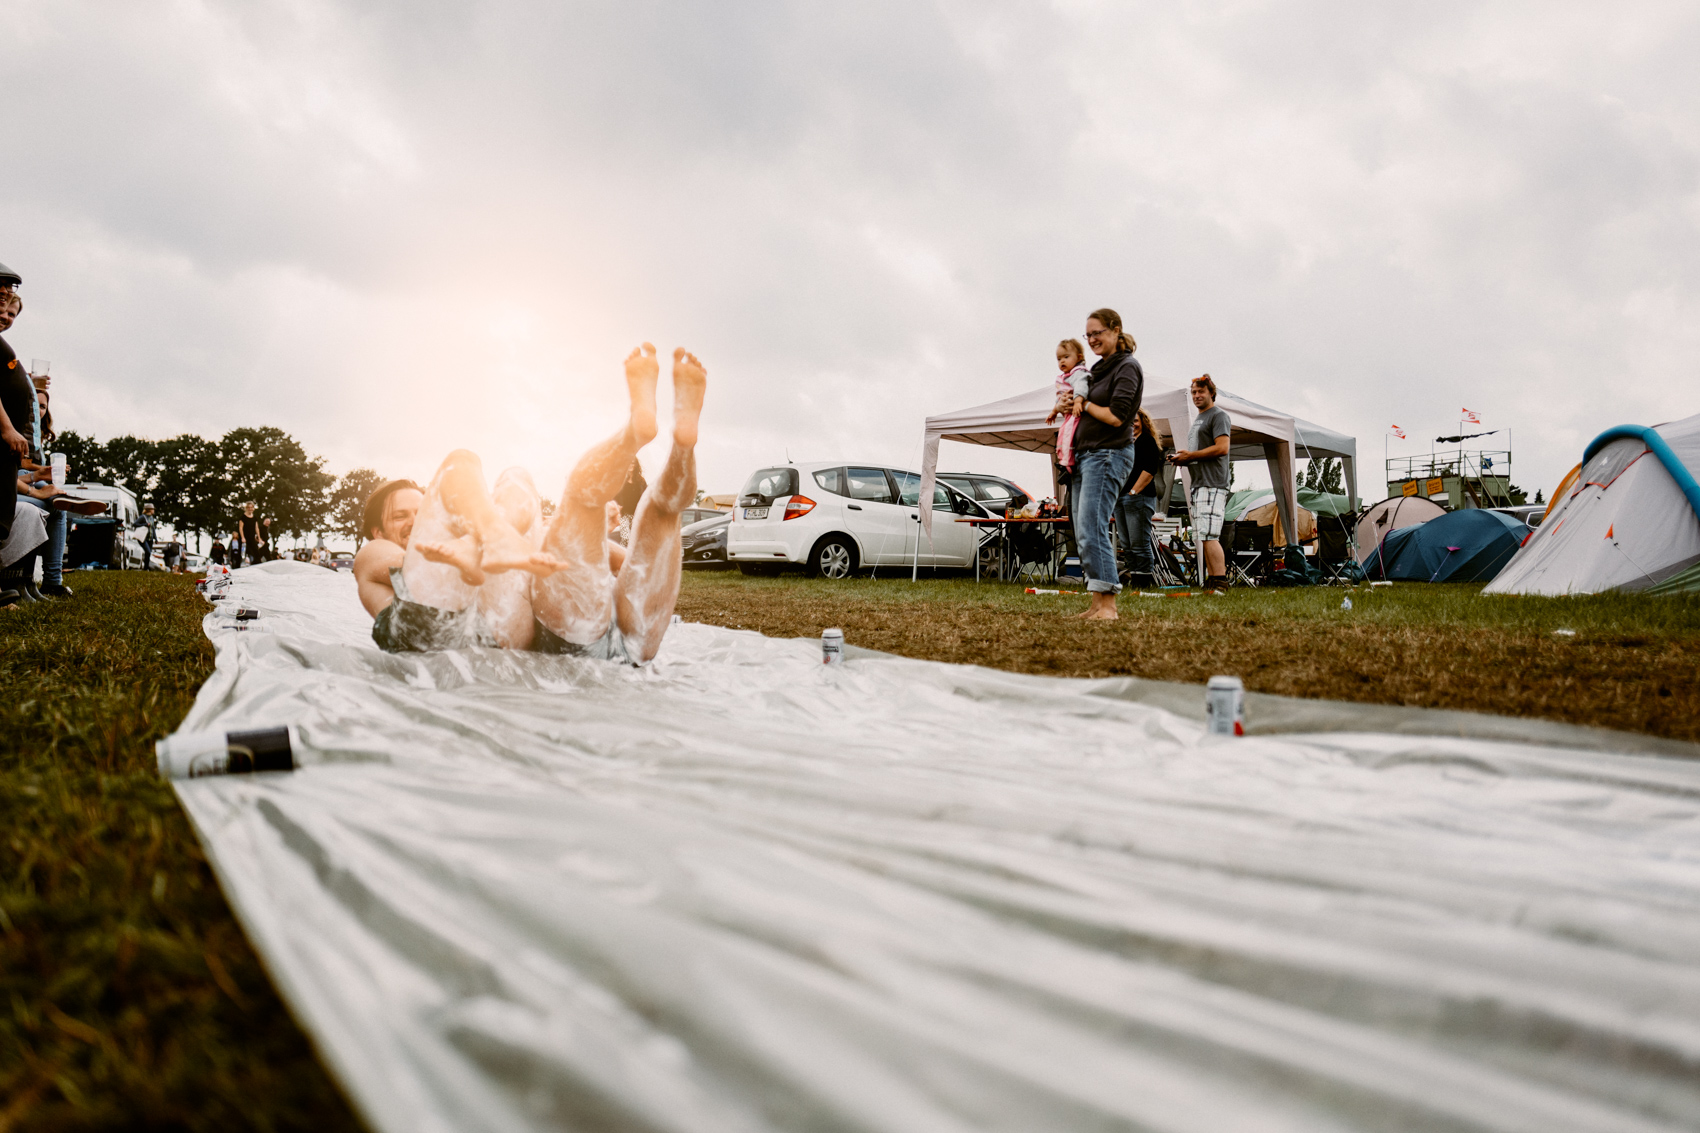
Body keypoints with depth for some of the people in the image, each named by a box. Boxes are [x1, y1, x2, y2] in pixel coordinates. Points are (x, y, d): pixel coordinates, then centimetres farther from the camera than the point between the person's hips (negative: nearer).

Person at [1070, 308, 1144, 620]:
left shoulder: (1127, 367, -7)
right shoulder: (1101, 368, 19)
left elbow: (1115, 417, -16)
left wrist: (1084, 404, -3)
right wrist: (1077, 403, 9)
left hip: (1108, 454, -9)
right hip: (1085, 454, 9)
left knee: (1092, 529, -18)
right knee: (1083, 533, 4)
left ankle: (1109, 604, -17)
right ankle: (1097, 605, 6)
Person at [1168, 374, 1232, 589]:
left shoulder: (1218, 415, -4)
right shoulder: (1198, 420, 26)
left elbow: (1221, 448, -16)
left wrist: (1190, 455, -12)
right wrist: (1183, 458, 13)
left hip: (1213, 484, -10)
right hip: (1199, 483, 10)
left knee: (1209, 535, -18)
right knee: (1205, 536, 9)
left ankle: (1220, 582, -20)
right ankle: (1211, 582, 11)